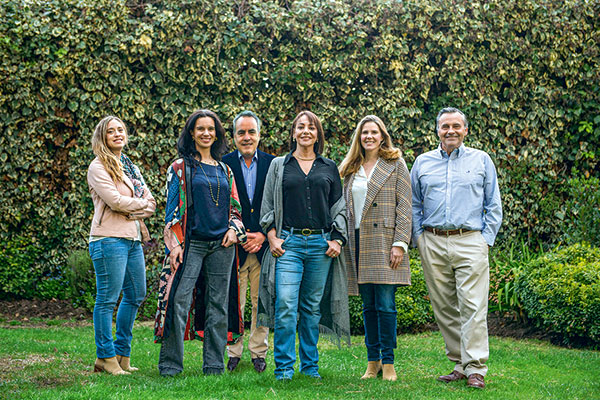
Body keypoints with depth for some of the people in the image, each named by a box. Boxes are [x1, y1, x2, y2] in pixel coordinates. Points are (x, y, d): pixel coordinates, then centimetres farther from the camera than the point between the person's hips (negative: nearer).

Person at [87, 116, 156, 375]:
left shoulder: (131, 167, 19)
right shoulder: (98, 167, -4)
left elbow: (151, 203, 13)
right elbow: (115, 200, -16)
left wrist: (135, 211, -7)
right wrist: (142, 203, -3)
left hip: (133, 239, 8)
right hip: (109, 238, -8)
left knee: (136, 295, 12)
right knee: (107, 299, -6)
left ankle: (122, 353, 22)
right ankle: (105, 358, 1)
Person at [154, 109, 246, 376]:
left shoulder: (224, 170, 15)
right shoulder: (180, 167, 3)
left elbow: (234, 206, 20)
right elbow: (173, 208, -1)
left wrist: (234, 229, 0)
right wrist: (174, 244, -10)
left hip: (222, 244, 4)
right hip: (191, 243, -4)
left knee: (218, 304, 6)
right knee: (179, 301, -9)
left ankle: (214, 365, 13)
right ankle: (170, 364, -1)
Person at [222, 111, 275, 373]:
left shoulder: (273, 164, 6)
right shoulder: (223, 164, 3)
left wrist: (263, 235, -6)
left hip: (264, 243, 1)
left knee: (263, 301, 5)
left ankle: (258, 352, 17)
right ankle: (233, 352, 12)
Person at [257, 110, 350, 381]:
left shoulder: (329, 168, 14)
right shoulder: (279, 166, 11)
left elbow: (340, 206, 15)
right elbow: (267, 206, 9)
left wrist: (337, 239, 3)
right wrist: (272, 236, -3)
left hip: (321, 244, 2)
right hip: (288, 243, -2)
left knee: (313, 307, 6)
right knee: (285, 306, -11)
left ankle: (310, 365, 15)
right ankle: (284, 367, -3)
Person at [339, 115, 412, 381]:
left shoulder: (395, 165, 3)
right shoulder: (351, 170, 16)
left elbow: (404, 207, -3)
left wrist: (399, 243, -12)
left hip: (384, 243, -4)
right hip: (358, 244, 4)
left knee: (385, 305, -7)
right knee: (368, 306, 7)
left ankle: (388, 363, 0)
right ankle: (372, 361, 12)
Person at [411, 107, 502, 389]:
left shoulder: (481, 160, 9)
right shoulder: (422, 163, 13)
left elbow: (493, 205, 10)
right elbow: (413, 205, 17)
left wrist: (486, 238, 0)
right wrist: (418, 238, 6)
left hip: (470, 242, -2)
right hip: (432, 244, 3)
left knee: (473, 306, -9)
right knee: (444, 307, 4)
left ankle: (475, 369, -8)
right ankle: (459, 364, 13)